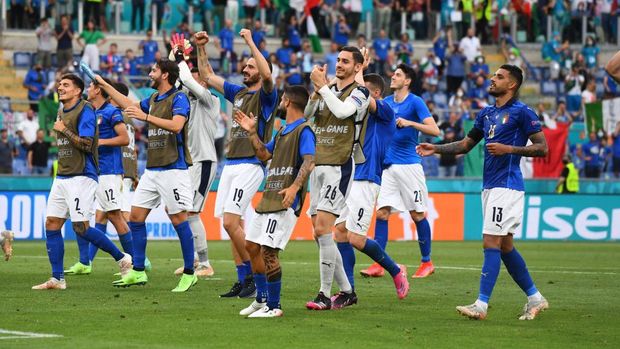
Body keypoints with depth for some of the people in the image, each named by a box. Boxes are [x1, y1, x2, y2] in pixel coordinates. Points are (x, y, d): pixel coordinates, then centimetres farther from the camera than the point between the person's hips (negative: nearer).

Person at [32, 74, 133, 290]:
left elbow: (86, 144, -19)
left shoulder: (85, 110, -10)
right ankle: (57, 279, 4)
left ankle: (122, 258, 3)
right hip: (62, 178, 9)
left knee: (80, 227, -13)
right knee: (51, 225, 1)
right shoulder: (62, 112, 17)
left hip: (81, 177, -9)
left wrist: (64, 130, -12)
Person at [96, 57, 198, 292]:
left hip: (173, 169, -9)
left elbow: (176, 125, -25)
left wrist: (145, 116, -28)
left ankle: (189, 273, 0)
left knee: (179, 219, -7)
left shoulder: (178, 98, -9)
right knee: (136, 217, 5)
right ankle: (138, 272, 11)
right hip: (152, 169, 9)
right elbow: (129, 106, 33)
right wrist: (104, 85, 35)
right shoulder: (152, 100, 16)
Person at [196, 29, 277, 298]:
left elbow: (267, 74, -26)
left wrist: (250, 42, -23)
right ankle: (244, 281, 9)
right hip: (231, 164, 8)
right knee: (232, 224, 6)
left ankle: (253, 278, -10)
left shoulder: (266, 95, -5)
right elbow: (207, 75, 26)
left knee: (230, 221, -16)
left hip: (250, 164, -8)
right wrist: (201, 48, 15)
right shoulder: (238, 93, 17)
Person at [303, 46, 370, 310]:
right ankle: (346, 291, 16)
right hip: (317, 166, 8)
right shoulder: (328, 90, 17)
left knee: (322, 228, -17)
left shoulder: (360, 93, -4)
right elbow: (305, 114, 8)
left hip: (339, 168, -8)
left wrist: (322, 85, -16)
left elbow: (342, 110, -23)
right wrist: (316, 91, -7)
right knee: (320, 233, 6)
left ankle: (325, 295, -15)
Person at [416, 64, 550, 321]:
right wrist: (435, 149, 11)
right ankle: (535, 298, 19)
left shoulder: (522, 112, -7)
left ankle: (481, 305, -14)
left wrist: (509, 149, -18)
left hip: (506, 186, -9)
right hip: (490, 186, 9)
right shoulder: (486, 113, 17)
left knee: (491, 243, -12)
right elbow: (466, 145, 23)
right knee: (505, 246, 11)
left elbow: (542, 148, -9)